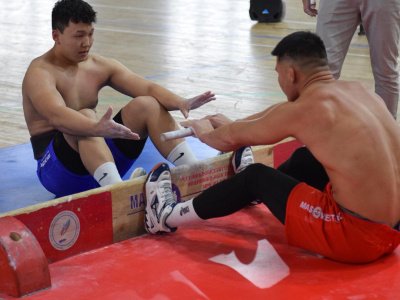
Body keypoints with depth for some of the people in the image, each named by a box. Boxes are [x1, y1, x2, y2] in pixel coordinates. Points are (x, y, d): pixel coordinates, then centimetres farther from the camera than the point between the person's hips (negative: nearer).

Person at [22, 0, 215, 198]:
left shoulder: (101, 66, 5)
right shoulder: (40, 73, -15)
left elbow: (148, 88, -6)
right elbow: (56, 115, -36)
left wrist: (180, 103, -26)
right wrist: (96, 129, -55)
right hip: (58, 167, -6)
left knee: (147, 105, -11)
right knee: (86, 117, -35)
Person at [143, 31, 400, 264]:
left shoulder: (303, 110, -13)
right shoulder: (357, 90, 10)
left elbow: (232, 139, 5)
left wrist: (204, 132, 28)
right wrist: (232, 123, 39)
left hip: (359, 236, -7)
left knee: (256, 178, 10)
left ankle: (169, 217, 25)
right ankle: (256, 192, 58)